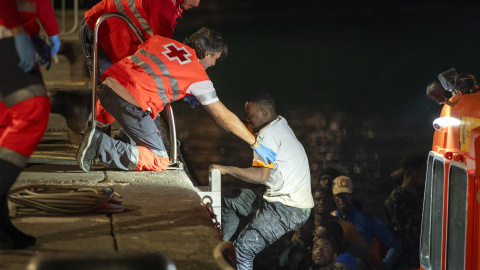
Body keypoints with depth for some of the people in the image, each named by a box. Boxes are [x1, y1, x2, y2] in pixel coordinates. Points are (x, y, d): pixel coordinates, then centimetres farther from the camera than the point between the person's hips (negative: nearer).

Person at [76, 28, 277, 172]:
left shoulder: (161, 40, 21)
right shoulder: (198, 77, 7)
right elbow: (224, 117, 11)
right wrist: (256, 145, 21)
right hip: (129, 101, -8)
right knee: (159, 161, 1)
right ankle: (100, 145, -12)